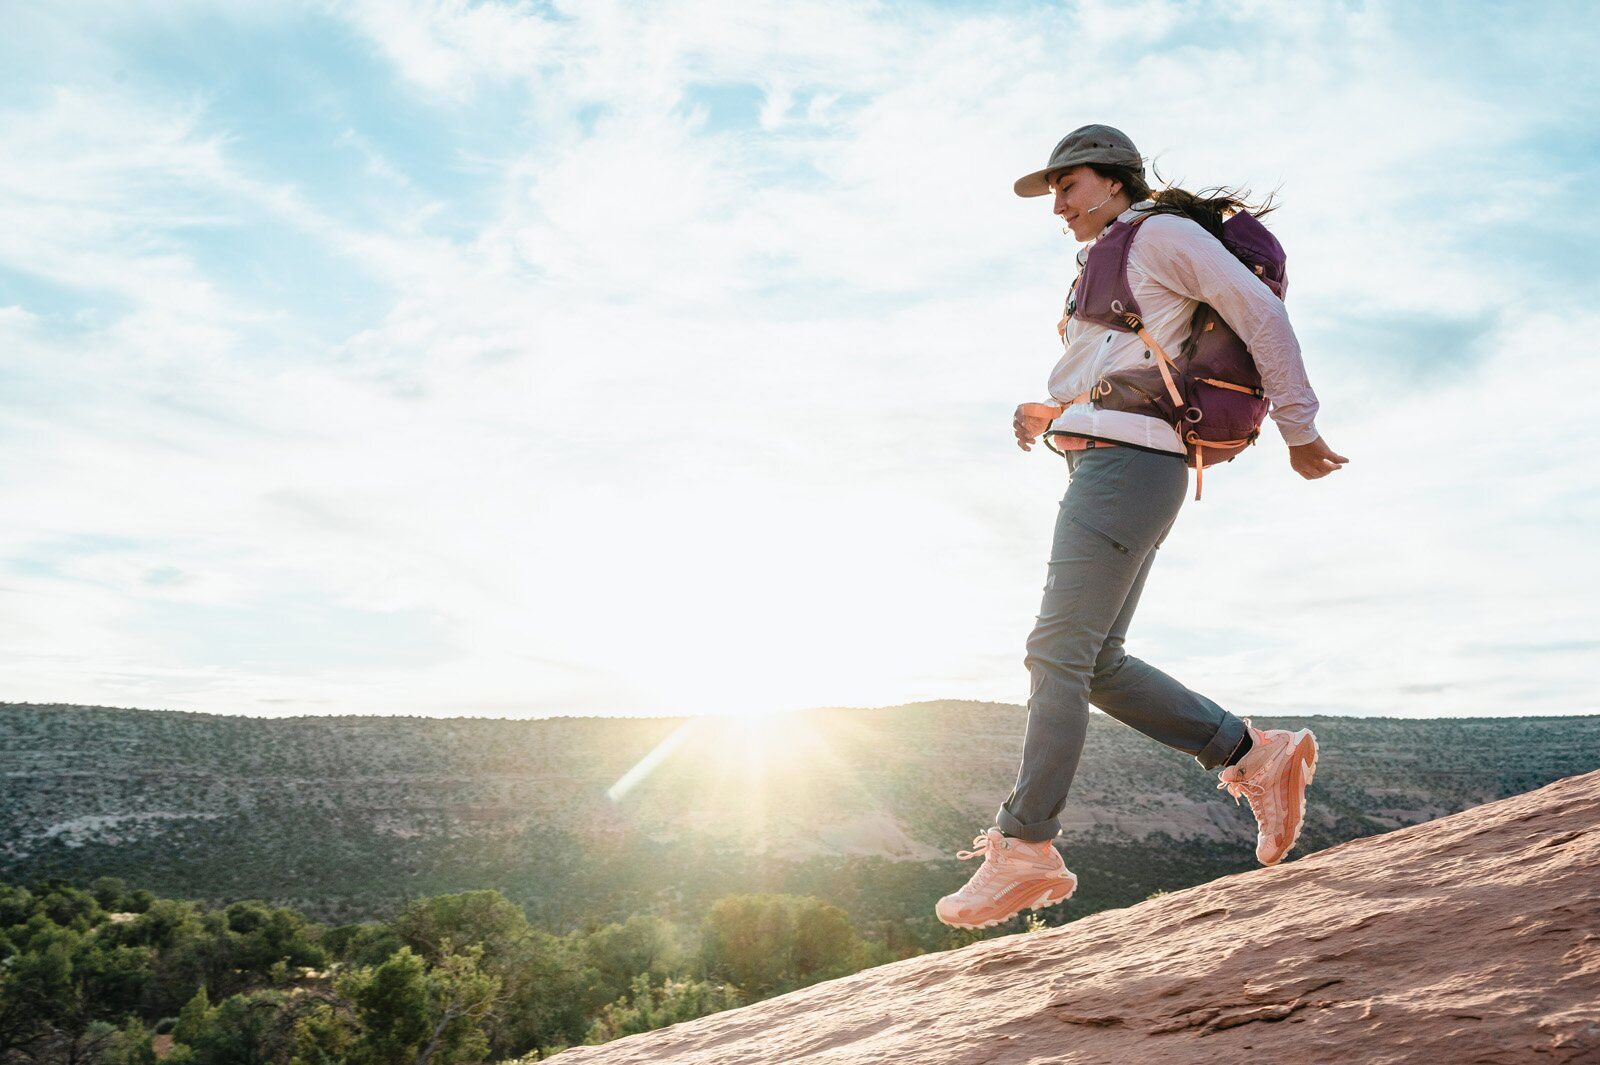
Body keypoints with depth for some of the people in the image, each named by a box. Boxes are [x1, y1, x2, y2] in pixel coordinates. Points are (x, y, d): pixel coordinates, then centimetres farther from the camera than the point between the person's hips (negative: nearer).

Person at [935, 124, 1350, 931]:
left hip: (1126, 464, -10)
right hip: (1103, 465, 10)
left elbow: (1262, 314, -5)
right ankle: (1255, 758, 9)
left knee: (1058, 653, -14)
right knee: (1099, 667, 5)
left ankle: (1025, 848, -13)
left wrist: (1298, 431, -5)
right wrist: (1045, 416, 16)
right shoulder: (1112, 269, 30)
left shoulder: (1163, 233, 2)